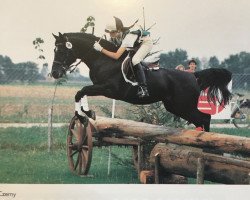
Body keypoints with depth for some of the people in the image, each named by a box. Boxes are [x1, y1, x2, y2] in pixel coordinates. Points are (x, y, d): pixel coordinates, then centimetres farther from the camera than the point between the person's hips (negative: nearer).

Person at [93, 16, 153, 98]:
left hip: (146, 42, -9)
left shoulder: (128, 36, -42)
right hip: (136, 43, 9)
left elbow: (116, 56, -46)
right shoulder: (116, 35, -20)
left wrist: (101, 49, -47)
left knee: (135, 61, -29)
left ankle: (143, 88, -27)